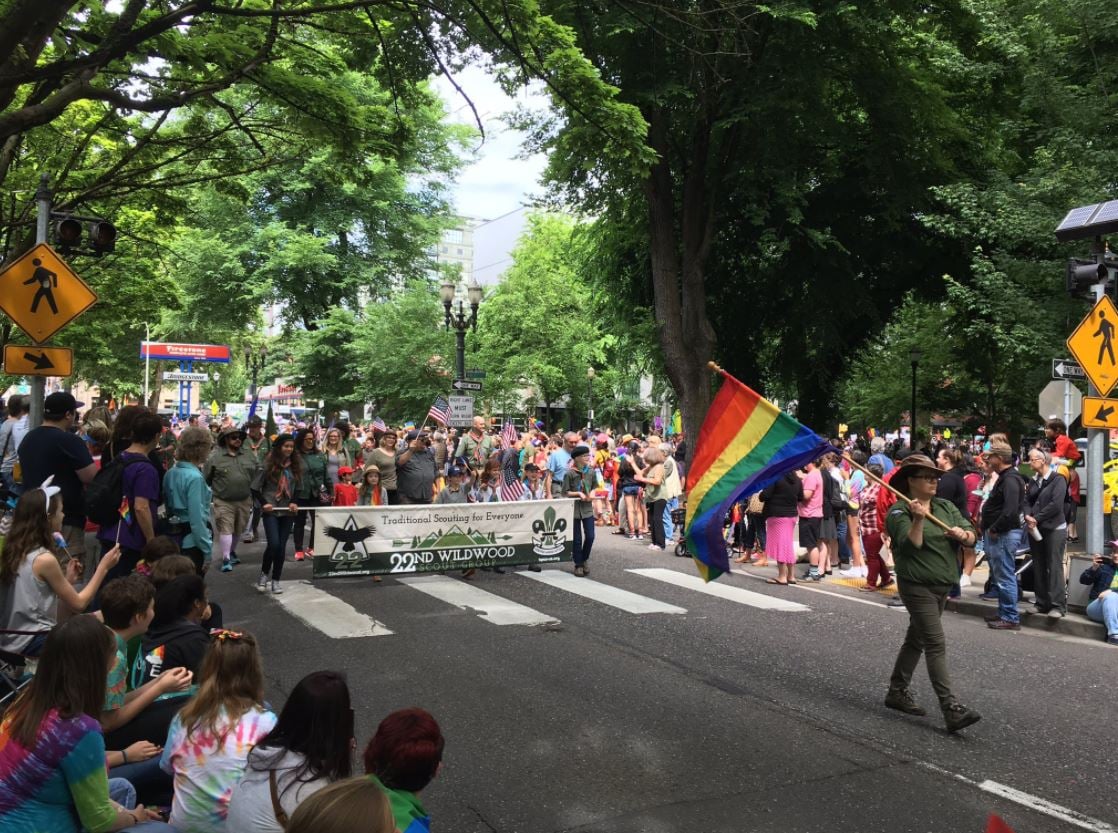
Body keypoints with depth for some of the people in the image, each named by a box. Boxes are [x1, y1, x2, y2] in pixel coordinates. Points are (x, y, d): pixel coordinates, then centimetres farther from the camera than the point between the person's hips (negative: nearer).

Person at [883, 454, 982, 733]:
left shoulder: (946, 507, 9)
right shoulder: (899, 512, -9)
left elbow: (972, 536, 2)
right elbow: (910, 546, -21)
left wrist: (962, 534, -20)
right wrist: (918, 519, -33)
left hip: (942, 585, 7)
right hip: (917, 586, -7)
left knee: (916, 639, 16)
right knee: (936, 644, -13)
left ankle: (897, 691, 28)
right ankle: (951, 709, -15)